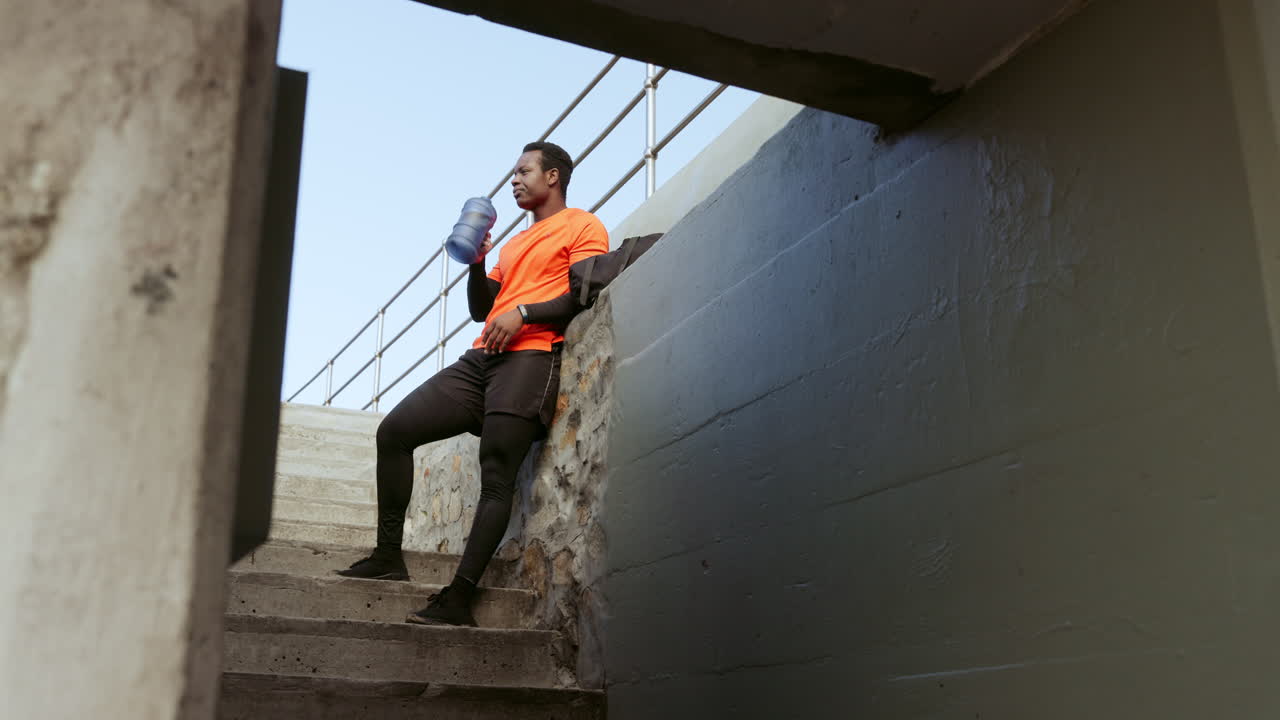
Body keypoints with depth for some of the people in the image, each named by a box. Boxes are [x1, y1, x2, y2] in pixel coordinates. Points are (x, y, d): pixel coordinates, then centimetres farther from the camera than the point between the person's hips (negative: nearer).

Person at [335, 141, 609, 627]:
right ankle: (389, 556, 0)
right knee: (394, 430, -3)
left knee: (497, 478, -17)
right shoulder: (516, 244, 32)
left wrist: (522, 313, -15)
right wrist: (476, 262, 11)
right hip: (481, 358, 8)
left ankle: (459, 598, -23)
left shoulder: (583, 227, 8)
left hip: (530, 359, -8)